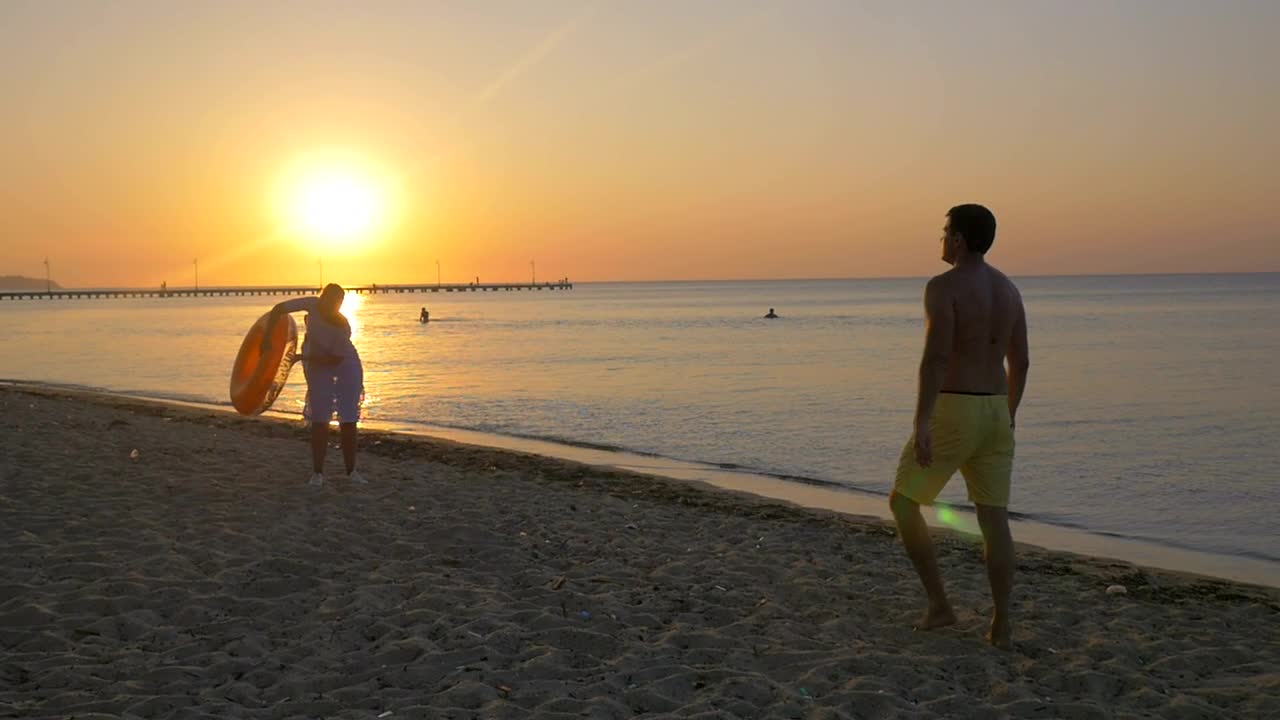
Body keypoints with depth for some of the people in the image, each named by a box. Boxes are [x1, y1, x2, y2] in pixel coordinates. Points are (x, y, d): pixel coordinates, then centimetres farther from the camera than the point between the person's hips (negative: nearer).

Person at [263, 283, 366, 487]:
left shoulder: (343, 328, -30)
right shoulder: (313, 305, -24)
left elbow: (336, 359, -22)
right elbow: (278, 309, -16)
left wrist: (305, 358, -23)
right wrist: (266, 338, -20)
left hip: (345, 364, -2)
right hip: (318, 366, 2)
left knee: (349, 420, 0)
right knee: (319, 419, -2)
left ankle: (351, 470, 13)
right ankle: (317, 472, 4)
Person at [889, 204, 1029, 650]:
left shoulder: (942, 287, -12)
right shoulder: (1008, 289, 11)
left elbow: (935, 358, -22)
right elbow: (1020, 361, 15)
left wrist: (921, 423, -23)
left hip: (952, 413, -7)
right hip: (994, 412, 7)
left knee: (903, 504, 11)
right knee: (994, 521, 7)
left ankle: (938, 604, 9)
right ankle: (1001, 626, 5)